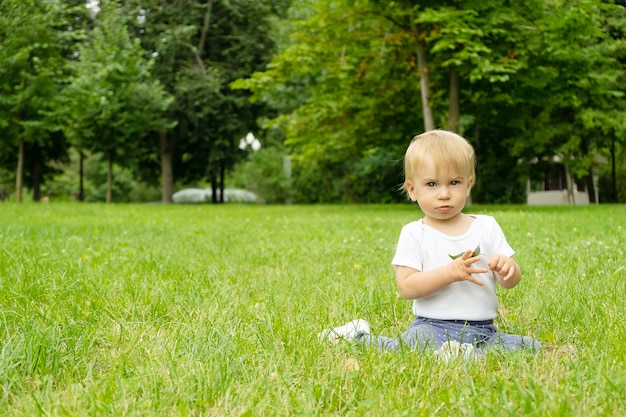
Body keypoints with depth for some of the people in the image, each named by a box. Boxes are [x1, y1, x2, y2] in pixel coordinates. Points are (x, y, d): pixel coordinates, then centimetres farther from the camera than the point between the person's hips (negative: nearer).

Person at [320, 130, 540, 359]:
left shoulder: (487, 227, 8)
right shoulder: (414, 234, 0)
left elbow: (512, 282, 7)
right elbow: (406, 287, -10)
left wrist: (507, 268, -17)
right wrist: (451, 272, -22)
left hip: (482, 329, 3)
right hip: (433, 327, -3)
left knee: (532, 347, -16)